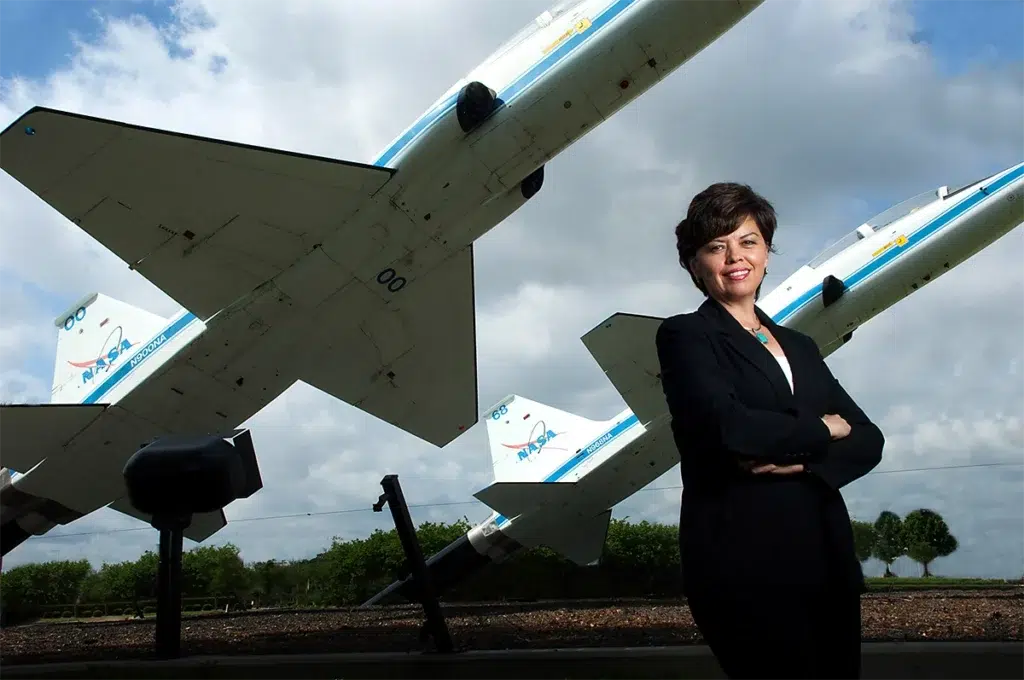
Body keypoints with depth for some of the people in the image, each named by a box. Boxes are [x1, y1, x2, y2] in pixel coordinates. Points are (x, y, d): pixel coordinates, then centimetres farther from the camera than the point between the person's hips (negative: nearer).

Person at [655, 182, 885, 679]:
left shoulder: (800, 346, 19)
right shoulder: (684, 335, 1)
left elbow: (868, 440, 9)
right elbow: (725, 426, -17)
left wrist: (800, 459, -12)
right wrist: (820, 430, -2)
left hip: (827, 559, 6)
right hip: (743, 562, -6)